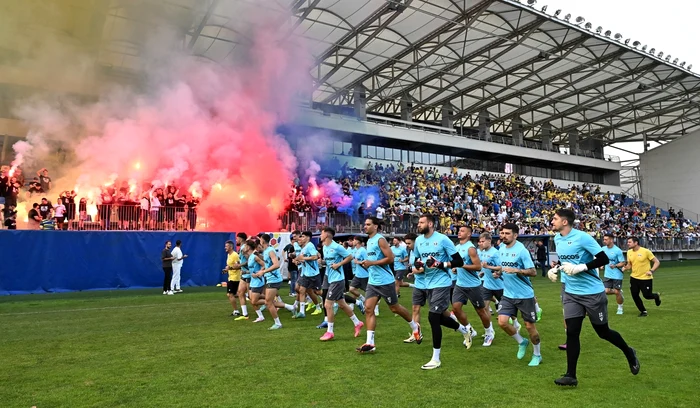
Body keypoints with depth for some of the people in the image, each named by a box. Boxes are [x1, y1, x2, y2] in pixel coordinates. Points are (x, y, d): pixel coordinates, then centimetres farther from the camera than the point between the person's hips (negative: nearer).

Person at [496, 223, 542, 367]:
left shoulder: (521, 250, -16)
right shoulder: (501, 249, 4)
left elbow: (533, 272, -18)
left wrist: (516, 270, -31)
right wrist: (499, 272, -1)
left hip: (525, 295, -5)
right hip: (508, 294, 5)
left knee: (529, 325, 5)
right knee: (502, 321, -7)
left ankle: (537, 355, 28)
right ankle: (522, 342, 21)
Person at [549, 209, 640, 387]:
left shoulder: (582, 237, -18)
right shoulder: (557, 239, 4)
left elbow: (604, 259, -17)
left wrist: (581, 267, -25)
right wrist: (555, 268, 5)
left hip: (592, 293, -5)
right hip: (571, 293, 5)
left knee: (603, 332, 10)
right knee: (571, 332, -2)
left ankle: (629, 354, 40)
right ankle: (571, 375, 5)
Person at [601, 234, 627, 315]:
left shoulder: (617, 250, -14)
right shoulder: (603, 249, 3)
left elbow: (623, 263, -12)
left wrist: (615, 266, -27)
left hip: (617, 275, -5)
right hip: (607, 274, 5)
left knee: (617, 292, 0)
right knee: (606, 291, -3)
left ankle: (620, 307, 23)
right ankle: (619, 292, 27)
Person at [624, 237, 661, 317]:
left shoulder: (646, 251, -14)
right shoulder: (629, 252, 2)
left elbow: (657, 262, -9)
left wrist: (651, 271, -22)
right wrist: (626, 267, -10)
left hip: (646, 278, -5)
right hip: (634, 278, 5)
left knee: (647, 295, 0)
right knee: (634, 295, 1)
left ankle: (657, 296, 36)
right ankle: (643, 311, 21)